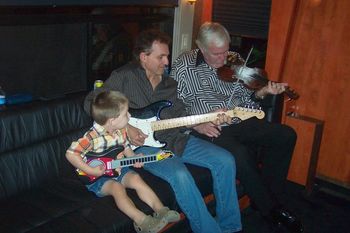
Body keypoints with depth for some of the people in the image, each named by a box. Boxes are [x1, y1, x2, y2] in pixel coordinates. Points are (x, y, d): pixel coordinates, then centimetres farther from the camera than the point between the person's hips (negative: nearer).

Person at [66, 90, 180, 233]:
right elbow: (71, 154, -23)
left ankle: (160, 210, -15)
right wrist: (91, 170, -25)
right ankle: (141, 221, -37)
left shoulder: (121, 131, -2)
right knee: (117, 188, -30)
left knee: (135, 178, -15)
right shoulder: (93, 137, -26)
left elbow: (126, 147, 16)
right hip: (98, 177, -6)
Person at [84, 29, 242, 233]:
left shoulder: (169, 83, 14)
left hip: (175, 139, 7)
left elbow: (181, 115, 15)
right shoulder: (124, 77, -6)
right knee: (180, 176, -34)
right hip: (144, 144, -6)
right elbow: (92, 102, -6)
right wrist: (125, 127, -15)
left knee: (225, 160, -6)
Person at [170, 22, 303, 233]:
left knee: (286, 135, -10)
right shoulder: (184, 66, -4)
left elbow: (246, 99, 10)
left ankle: (267, 197, 4)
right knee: (240, 155, -33)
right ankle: (272, 210, -7)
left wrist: (262, 92, -11)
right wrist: (196, 124, -19)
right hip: (209, 129, -5)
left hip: (240, 121, 6)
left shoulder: (234, 61, 7)